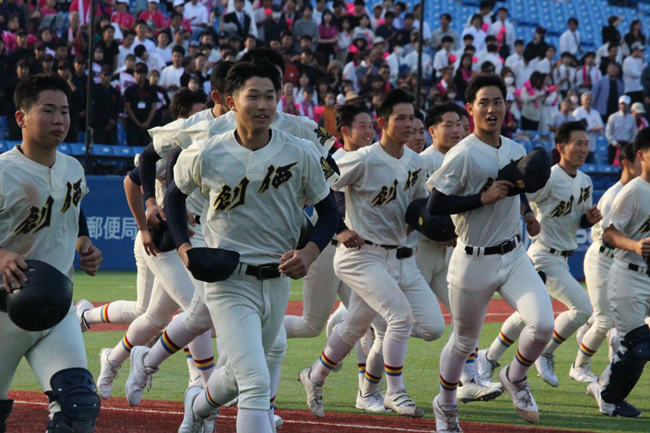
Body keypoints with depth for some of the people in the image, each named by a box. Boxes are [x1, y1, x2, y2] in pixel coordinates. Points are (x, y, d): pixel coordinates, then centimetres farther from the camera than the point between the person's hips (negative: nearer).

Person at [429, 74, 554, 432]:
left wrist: (527, 212, 7)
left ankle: (515, 377, 14)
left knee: (543, 324, -16)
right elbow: (434, 205, -19)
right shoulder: (462, 155, -14)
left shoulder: (515, 150, 7)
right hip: (474, 261, -5)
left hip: (514, 256, 5)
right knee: (464, 342, 10)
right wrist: (483, 197, -24)